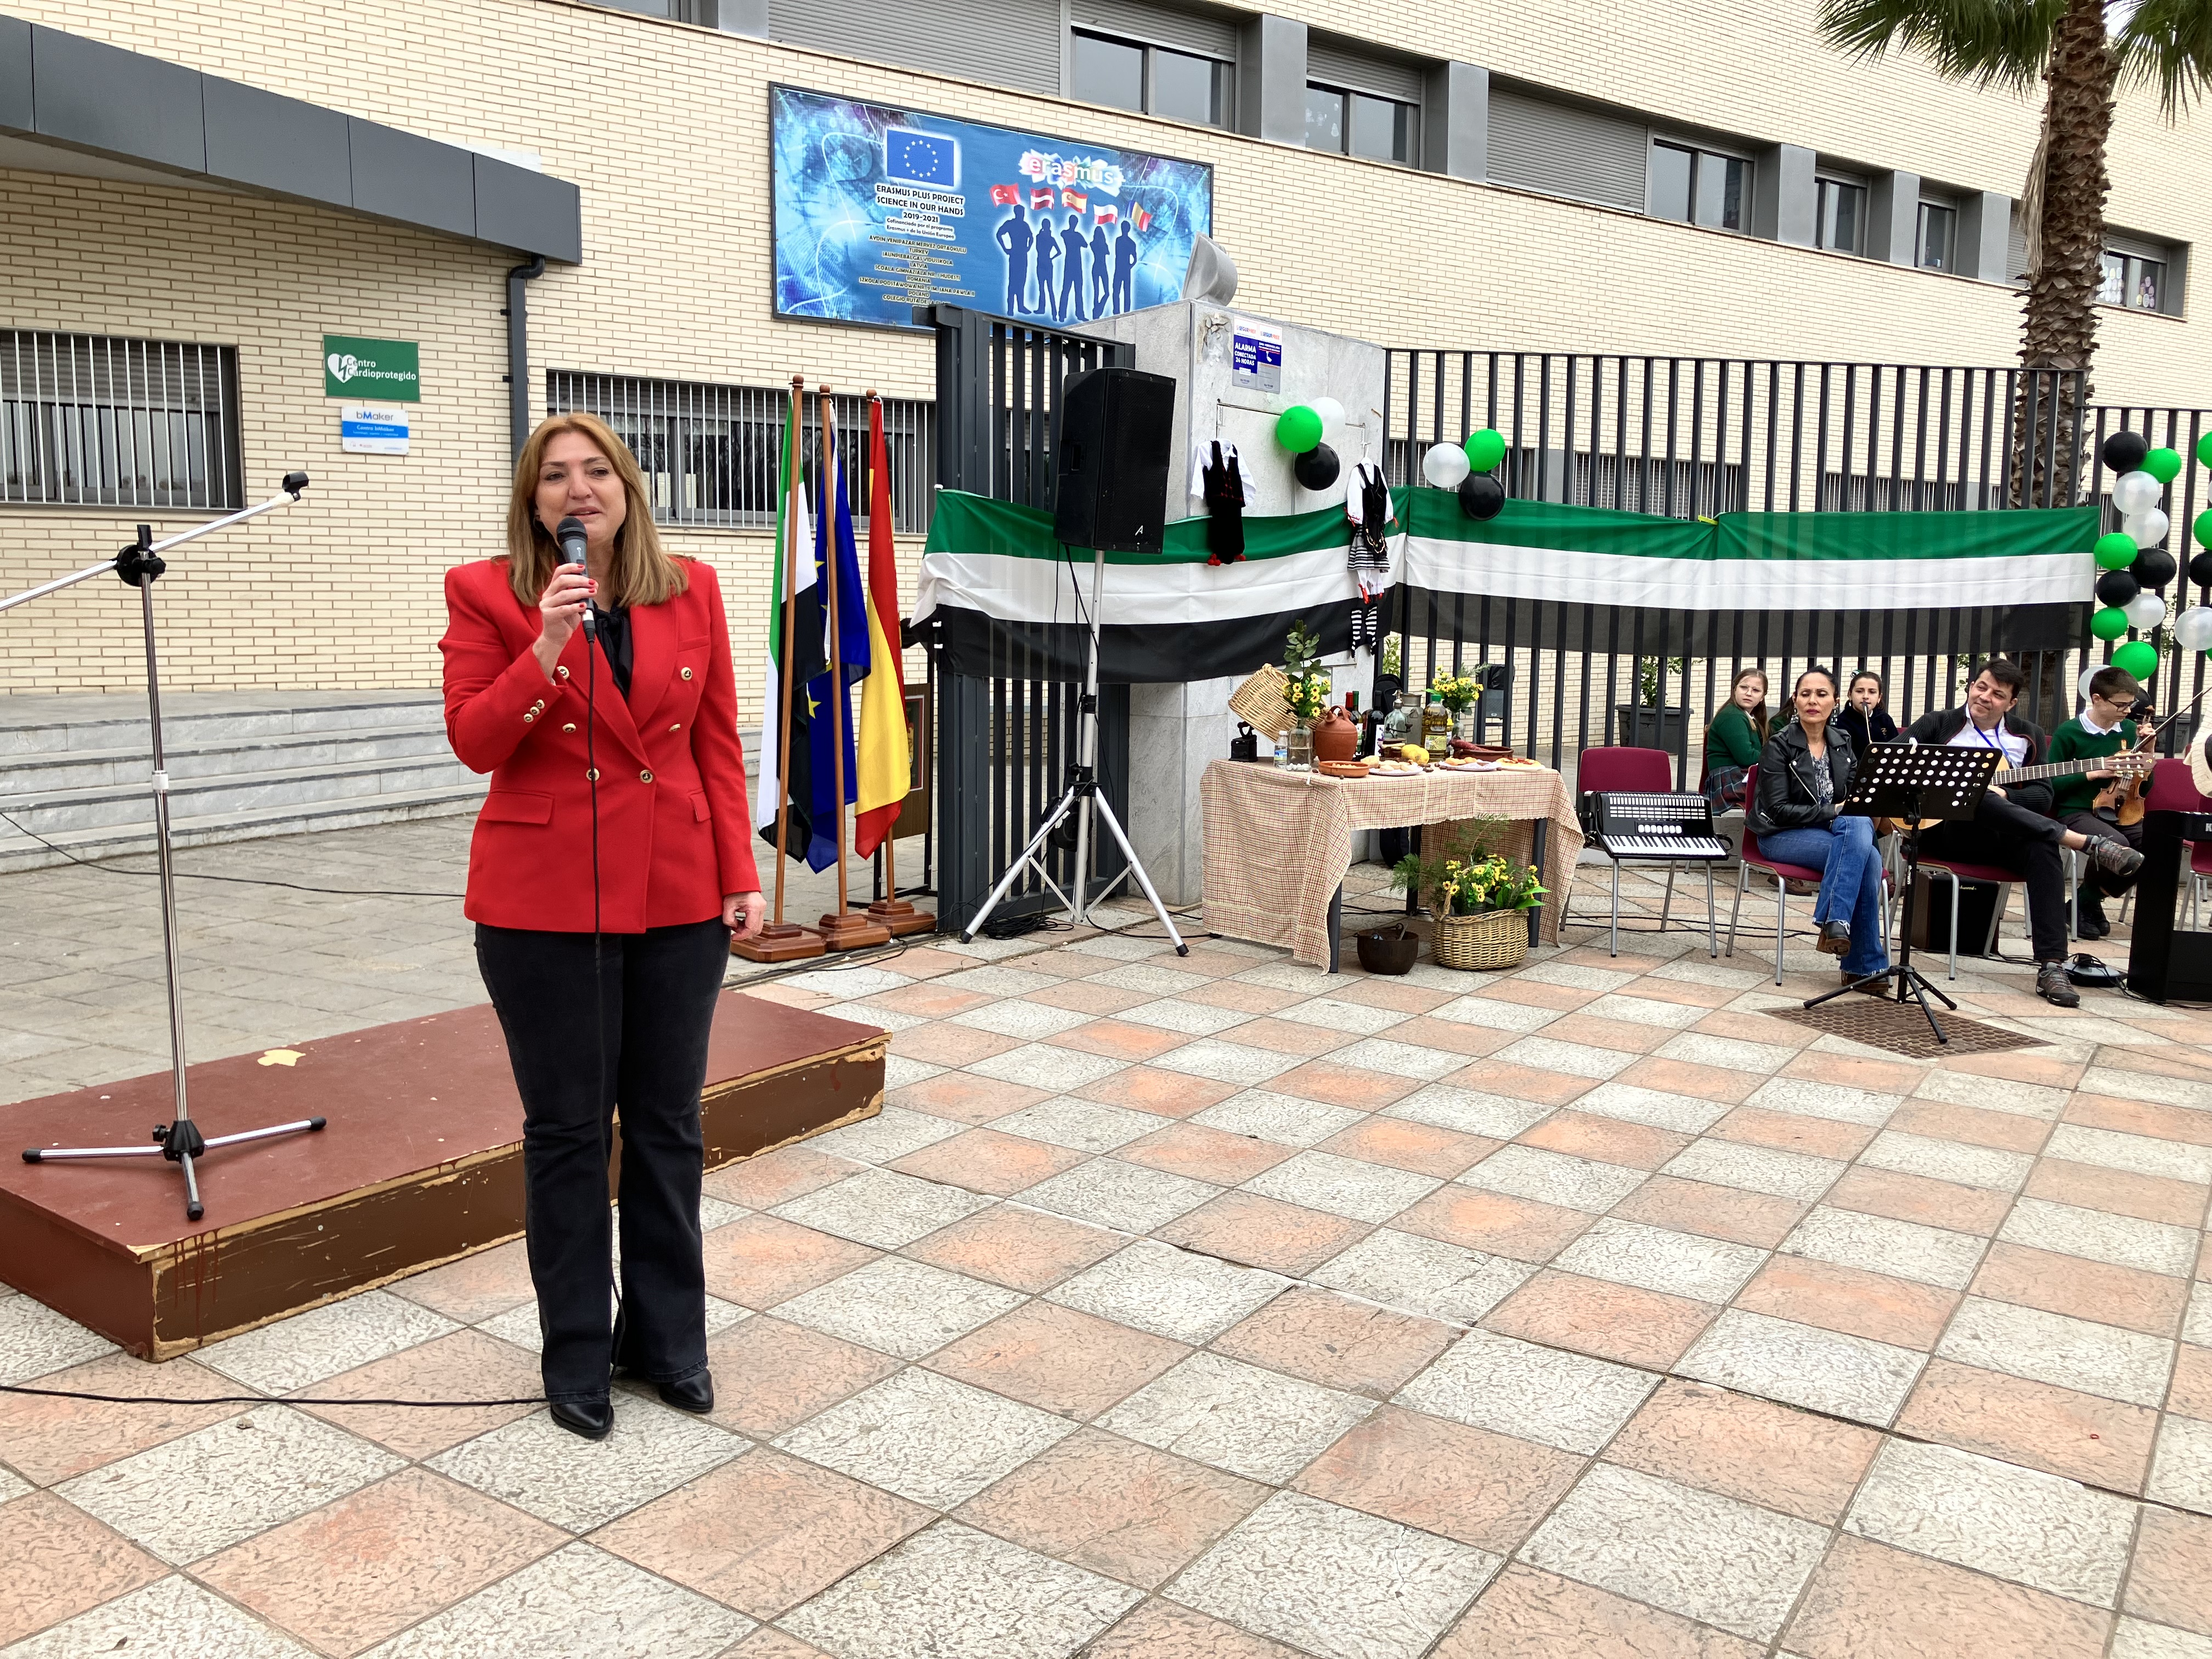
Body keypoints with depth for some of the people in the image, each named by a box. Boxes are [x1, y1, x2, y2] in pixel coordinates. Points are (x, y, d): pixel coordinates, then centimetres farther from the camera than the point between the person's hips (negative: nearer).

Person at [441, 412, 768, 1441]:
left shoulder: (691, 591, 5)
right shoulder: (486, 595, -1)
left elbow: (718, 745, 7)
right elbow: (474, 742, -8)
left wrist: (740, 873, 2)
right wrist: (546, 652, -22)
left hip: (678, 895, 3)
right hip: (546, 898, -2)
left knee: (668, 1125, 11)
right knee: (567, 1132, 7)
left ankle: (668, 1338, 27)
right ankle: (577, 1357, 23)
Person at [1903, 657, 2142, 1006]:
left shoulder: (2027, 735, 16)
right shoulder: (1938, 723, 10)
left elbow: (2043, 796, 8)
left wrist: (2005, 796, -13)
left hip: (2004, 836, 2)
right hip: (1948, 831, -2)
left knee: (2042, 847, -33)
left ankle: (2051, 966, -37)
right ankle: (2087, 843, -40)